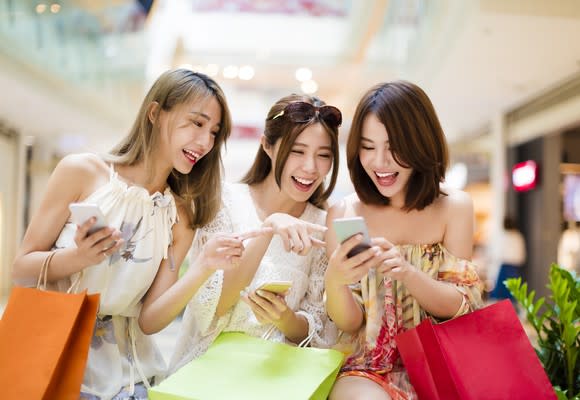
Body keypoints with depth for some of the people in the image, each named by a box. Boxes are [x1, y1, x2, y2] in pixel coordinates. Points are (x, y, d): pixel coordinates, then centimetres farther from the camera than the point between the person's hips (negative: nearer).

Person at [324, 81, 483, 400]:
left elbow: (463, 307, -3)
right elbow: (349, 324, -1)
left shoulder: (454, 208, -1)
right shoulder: (342, 213, -2)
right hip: (367, 369, -1)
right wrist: (334, 281, -24)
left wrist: (407, 271, -22)